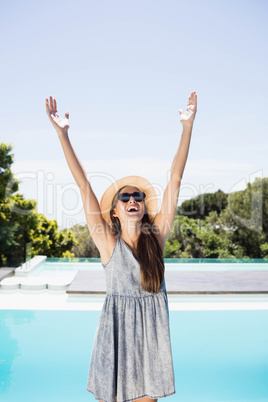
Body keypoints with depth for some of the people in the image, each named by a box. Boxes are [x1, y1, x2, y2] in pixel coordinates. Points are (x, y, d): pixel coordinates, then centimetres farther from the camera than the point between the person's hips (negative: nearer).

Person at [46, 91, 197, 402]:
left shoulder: (156, 236, -2)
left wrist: (188, 126, -6)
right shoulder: (108, 242, -6)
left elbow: (175, 179, -5)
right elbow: (84, 186, -12)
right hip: (116, 328, -2)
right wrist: (62, 134, -14)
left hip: (153, 330, 2)